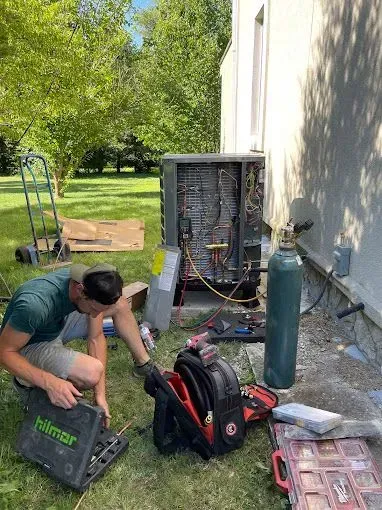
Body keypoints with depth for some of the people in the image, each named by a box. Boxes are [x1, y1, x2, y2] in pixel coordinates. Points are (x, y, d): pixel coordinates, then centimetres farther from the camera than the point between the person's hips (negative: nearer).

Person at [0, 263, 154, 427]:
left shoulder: (89, 282, -21)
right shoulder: (36, 304, -41)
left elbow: (96, 338, -15)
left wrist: (100, 395, -19)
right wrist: (50, 383, -39)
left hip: (58, 325, 6)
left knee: (121, 305, -4)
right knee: (92, 372, -30)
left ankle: (144, 363, 13)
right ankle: (28, 382, -5)